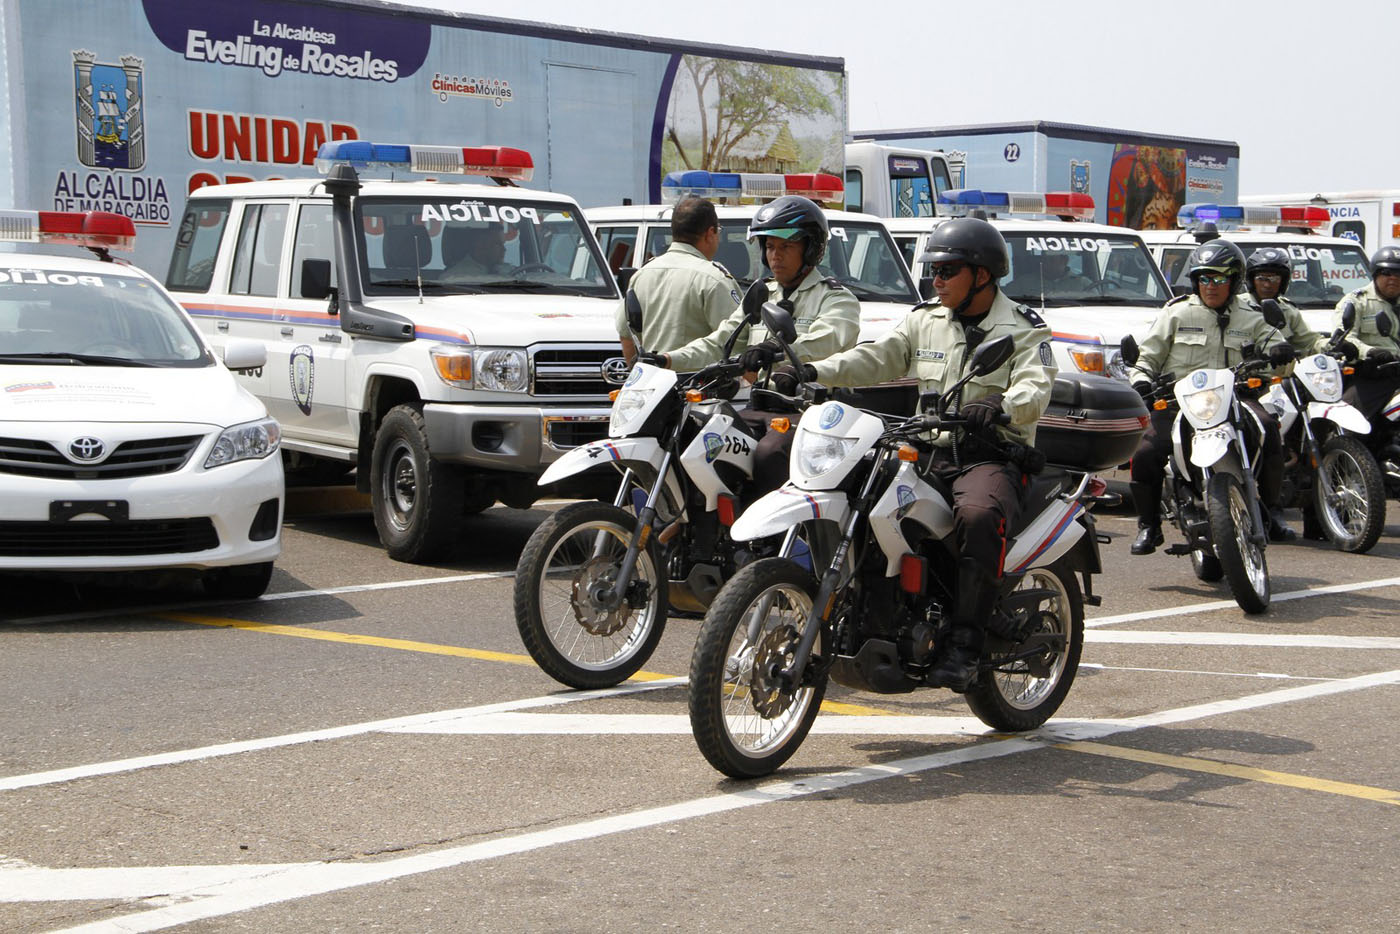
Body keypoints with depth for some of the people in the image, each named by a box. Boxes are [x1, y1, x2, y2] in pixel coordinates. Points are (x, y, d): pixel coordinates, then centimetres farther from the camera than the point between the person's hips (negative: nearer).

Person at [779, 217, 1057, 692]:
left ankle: (964, 642, -31)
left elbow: (1036, 390, -14)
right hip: (929, 451, 5)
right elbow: (874, 358, 4)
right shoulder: (924, 320, 16)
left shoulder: (1023, 329, 1)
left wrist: (999, 407, -37)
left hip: (992, 456, -5)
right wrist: (813, 373, -13)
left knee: (979, 516, -37)